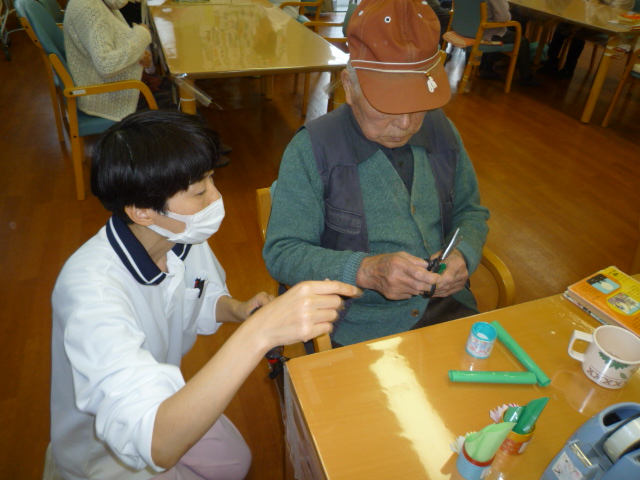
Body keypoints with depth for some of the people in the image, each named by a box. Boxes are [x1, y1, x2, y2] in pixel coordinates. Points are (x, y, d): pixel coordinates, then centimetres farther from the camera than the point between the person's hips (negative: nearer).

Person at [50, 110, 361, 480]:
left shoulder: (184, 236, -18)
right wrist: (259, 333, -58)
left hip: (165, 398, 6)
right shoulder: (91, 289, -39)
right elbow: (153, 444, -48)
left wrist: (239, 310, -19)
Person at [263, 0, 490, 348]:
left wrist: (463, 255, -7)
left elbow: (471, 211, 15)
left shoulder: (441, 130, 3)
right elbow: (280, 253, -13)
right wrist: (365, 271, -27)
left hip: (447, 305, 4)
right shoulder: (311, 149, -13)